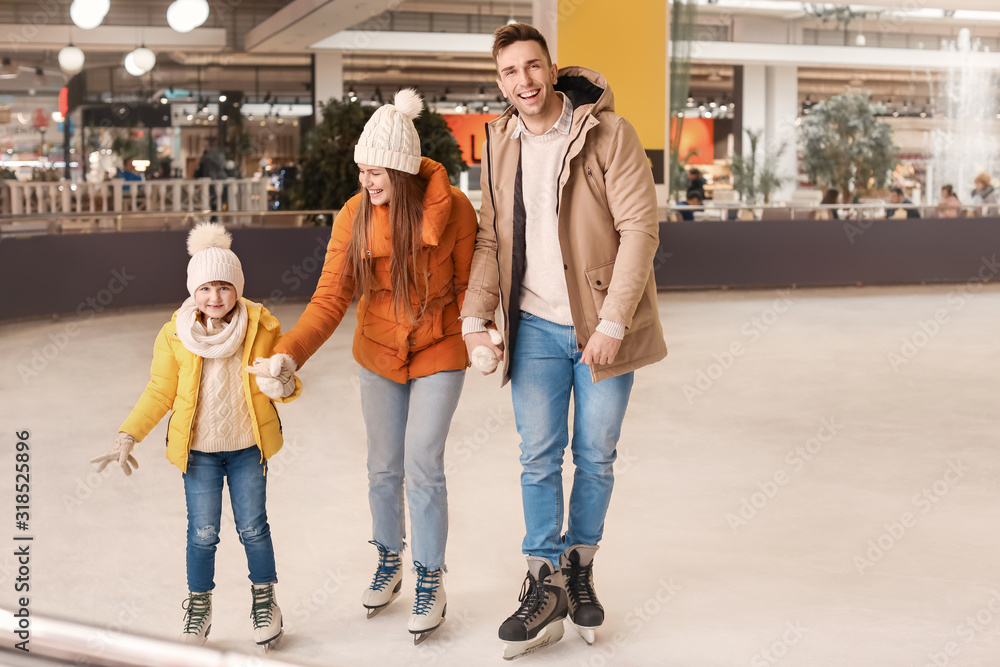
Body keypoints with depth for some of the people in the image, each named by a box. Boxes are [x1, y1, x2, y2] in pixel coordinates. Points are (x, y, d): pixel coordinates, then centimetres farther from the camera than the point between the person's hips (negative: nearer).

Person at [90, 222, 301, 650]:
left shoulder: (261, 327, -11)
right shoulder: (175, 334, -10)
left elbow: (280, 377, -3)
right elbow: (160, 392, 0)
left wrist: (285, 387, -27)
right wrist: (129, 435, -7)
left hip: (248, 446, 0)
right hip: (198, 450, 0)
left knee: (252, 527, 9)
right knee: (202, 532, 6)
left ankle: (264, 600, 33)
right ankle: (198, 605, 30)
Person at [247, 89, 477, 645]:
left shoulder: (451, 208, -17)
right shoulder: (355, 215, -12)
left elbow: (469, 284, -5)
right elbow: (330, 298, -15)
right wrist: (290, 354, -29)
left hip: (438, 354, -3)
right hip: (379, 355, 3)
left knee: (423, 467, -6)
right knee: (384, 468, 13)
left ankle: (431, 580, 13)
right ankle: (389, 562, 36)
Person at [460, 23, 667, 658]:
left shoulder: (609, 134, -11)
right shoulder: (501, 146, 5)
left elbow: (640, 229, -14)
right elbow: (491, 240, 10)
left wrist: (612, 324, -18)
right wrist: (476, 321, -3)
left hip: (603, 327, -3)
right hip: (535, 327, 3)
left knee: (596, 457, 9)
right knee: (539, 458, 4)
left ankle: (580, 568, 27)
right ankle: (546, 586, 14)